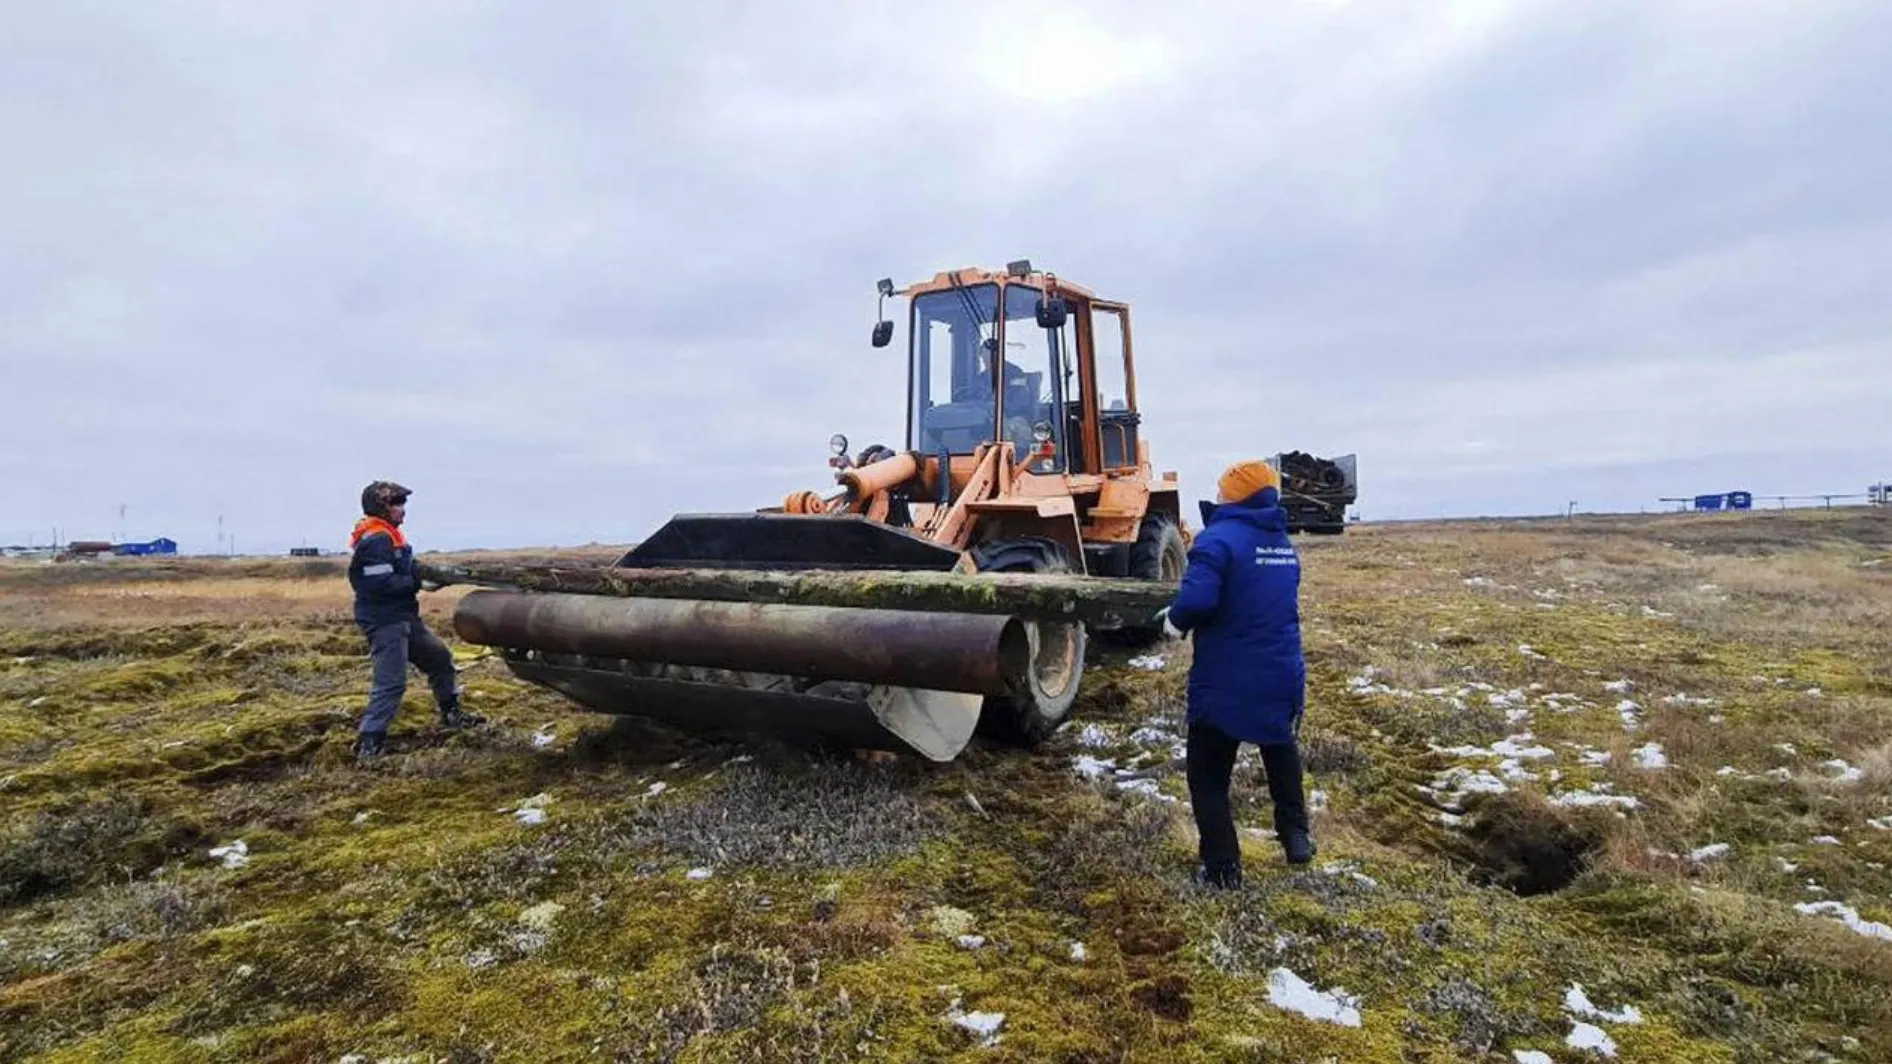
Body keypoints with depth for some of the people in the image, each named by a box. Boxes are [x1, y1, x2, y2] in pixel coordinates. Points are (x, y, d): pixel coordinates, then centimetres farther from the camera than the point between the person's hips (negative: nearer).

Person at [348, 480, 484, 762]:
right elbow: (383, 584, -26)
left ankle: (451, 713, 30)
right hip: (384, 622, -11)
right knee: (391, 683, -11)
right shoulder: (376, 540, -18)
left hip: (404, 618, 11)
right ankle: (368, 744, -4)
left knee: (440, 657, 18)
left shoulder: (388, 536, 15)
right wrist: (420, 584, -17)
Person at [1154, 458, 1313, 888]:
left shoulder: (1219, 538, -18)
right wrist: (1184, 613, 9)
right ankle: (1296, 835, 39)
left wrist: (1176, 620, -9)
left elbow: (1198, 599, -32)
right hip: (1282, 676, 7)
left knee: (1208, 775, 9)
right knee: (1282, 752, 34)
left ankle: (1222, 868, 11)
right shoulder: (1284, 545, 9)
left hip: (1225, 682, -7)